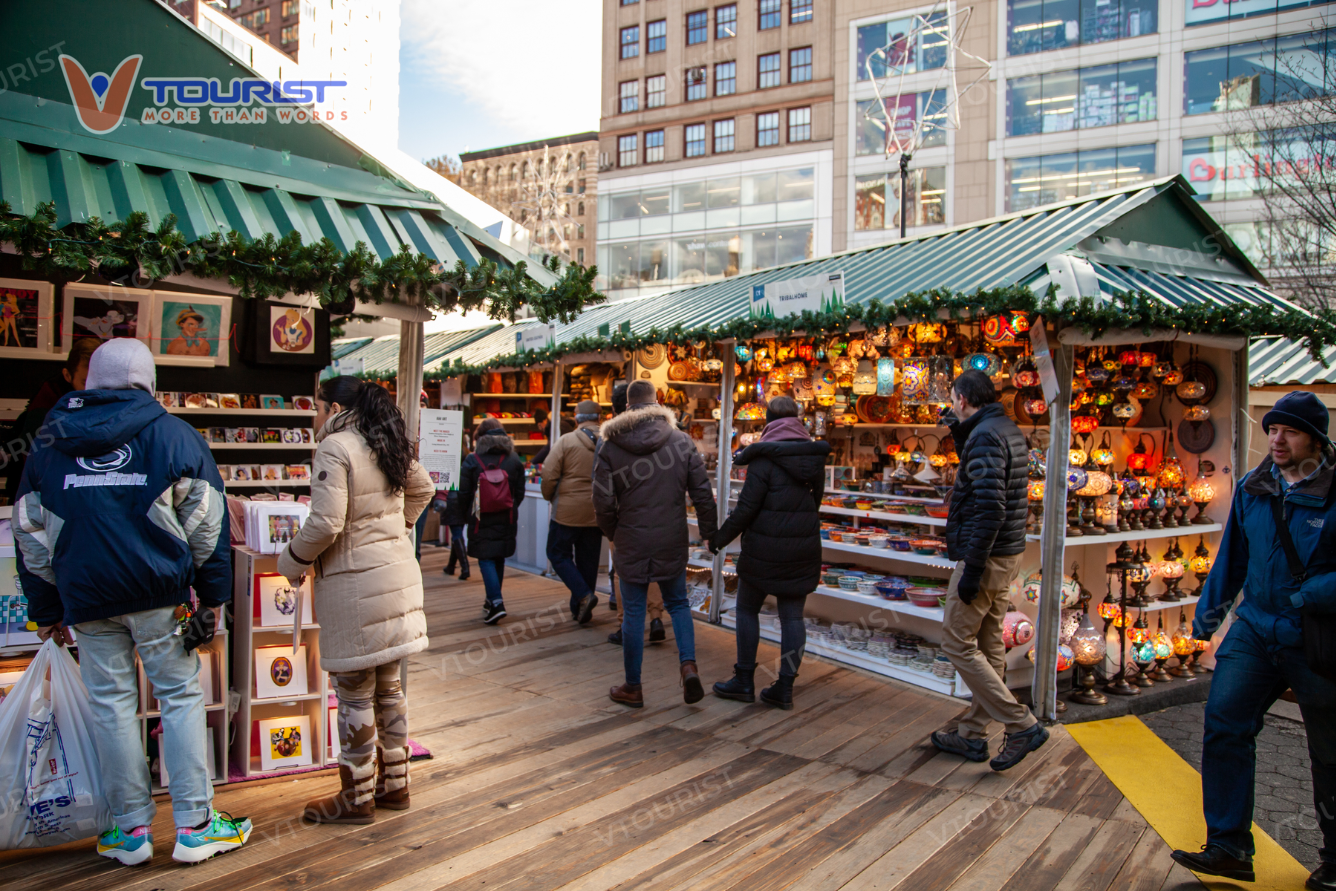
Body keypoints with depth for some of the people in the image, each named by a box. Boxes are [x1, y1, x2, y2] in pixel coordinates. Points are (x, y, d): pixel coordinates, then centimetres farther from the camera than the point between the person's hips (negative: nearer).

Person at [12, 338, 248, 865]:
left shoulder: (48, 449, 10)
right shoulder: (173, 435, 1)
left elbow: (30, 537, 12)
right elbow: (207, 522, -1)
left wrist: (46, 614, 18)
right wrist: (213, 596, 5)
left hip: (86, 599, 3)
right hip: (161, 593, -2)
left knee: (112, 705, 8)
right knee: (181, 697, 4)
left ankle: (132, 829, 17)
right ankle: (194, 827, 5)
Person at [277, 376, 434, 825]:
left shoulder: (334, 448, -14)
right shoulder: (388, 446, 12)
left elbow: (325, 523, -21)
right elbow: (422, 489, 28)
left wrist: (292, 561, -5)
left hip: (356, 585, -8)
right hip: (398, 574, 8)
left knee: (354, 695, 3)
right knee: (388, 687, 17)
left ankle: (356, 797, 14)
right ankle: (394, 784, 27)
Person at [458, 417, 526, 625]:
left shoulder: (471, 460, -9)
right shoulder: (514, 460, 0)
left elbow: (463, 493, -6)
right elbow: (520, 493, 5)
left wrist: (466, 513, 11)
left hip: (481, 521, -4)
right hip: (506, 520, 4)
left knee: (485, 560, 0)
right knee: (499, 559, 16)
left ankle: (496, 602, -14)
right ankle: (493, 601, 28)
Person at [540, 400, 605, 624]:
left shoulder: (566, 441, -10)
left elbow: (549, 474, -12)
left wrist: (550, 496, 6)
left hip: (568, 510, -4)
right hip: (596, 513, 4)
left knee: (558, 554, 11)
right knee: (588, 560, 14)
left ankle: (584, 595, -6)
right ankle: (580, 610, 21)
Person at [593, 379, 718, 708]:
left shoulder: (610, 446, -5)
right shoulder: (681, 440, -2)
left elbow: (603, 502, -5)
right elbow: (702, 492, -2)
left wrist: (612, 533, 12)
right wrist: (710, 531, 9)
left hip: (632, 542, -1)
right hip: (672, 542, 1)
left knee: (633, 612, 8)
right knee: (678, 603, 18)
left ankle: (632, 688, 17)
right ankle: (689, 665, 0)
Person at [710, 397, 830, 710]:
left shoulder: (765, 458, -13)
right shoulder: (815, 456, 6)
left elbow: (746, 507, -14)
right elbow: (816, 500, 13)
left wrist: (720, 537, -4)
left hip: (765, 549, -5)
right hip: (803, 548, 5)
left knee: (747, 608, 9)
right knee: (792, 615, 8)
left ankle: (744, 681, 14)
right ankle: (785, 687, 12)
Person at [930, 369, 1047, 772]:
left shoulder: (985, 436, -18)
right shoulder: (1008, 430, 12)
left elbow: (989, 508, -26)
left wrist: (972, 571, -23)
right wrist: (959, 433, 16)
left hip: (985, 557, -10)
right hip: (1006, 556, 10)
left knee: (957, 643, -1)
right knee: (988, 646, 13)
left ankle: (1022, 725, -1)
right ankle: (972, 734, 23)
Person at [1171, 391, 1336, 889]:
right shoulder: (1251, 489, 7)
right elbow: (1232, 555, 18)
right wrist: (1210, 607, 16)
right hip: (1256, 629, 4)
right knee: (1224, 722, -7)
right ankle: (1230, 847, 3)